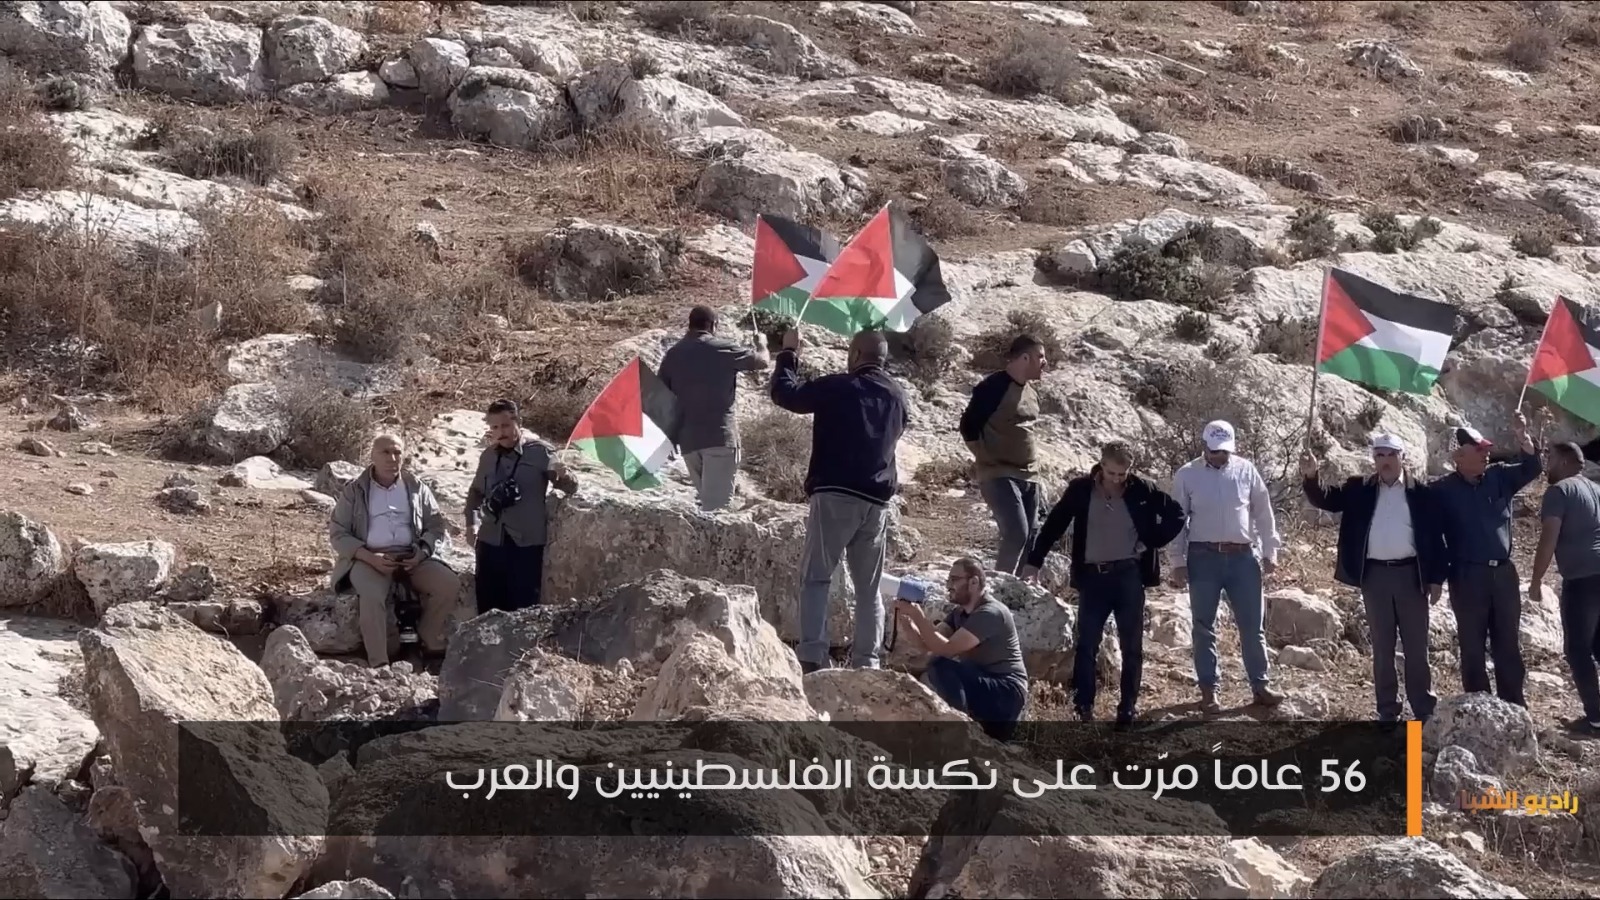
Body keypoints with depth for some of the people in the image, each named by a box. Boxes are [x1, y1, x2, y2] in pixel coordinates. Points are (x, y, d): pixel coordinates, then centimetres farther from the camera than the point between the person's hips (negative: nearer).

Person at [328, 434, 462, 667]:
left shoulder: (416, 487, 10)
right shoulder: (354, 491, 3)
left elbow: (435, 525, 12)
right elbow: (337, 534, -1)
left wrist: (422, 553, -11)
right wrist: (371, 558, -17)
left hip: (411, 557, 3)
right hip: (368, 558, -3)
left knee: (450, 584, -21)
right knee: (372, 595, -36)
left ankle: (429, 640, 0)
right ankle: (379, 663, -30)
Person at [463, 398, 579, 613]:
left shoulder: (540, 452, -6)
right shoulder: (488, 455, 9)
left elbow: (571, 487, -9)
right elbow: (476, 491, 25)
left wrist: (563, 476, -33)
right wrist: (472, 522, 9)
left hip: (527, 544, -5)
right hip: (490, 542, 5)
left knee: (524, 610, -8)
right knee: (488, 608, 8)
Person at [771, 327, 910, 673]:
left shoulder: (838, 387, -5)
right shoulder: (897, 395, 13)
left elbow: (785, 393, -1)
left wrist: (789, 354, 12)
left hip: (836, 494, -5)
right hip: (878, 500, 5)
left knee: (815, 577, -4)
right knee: (868, 586, 10)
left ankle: (811, 656, -18)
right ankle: (866, 660, 5)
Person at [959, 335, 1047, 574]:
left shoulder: (1031, 392, 12)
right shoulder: (994, 386, -13)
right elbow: (968, 425, -12)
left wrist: (1029, 463, 15)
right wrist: (985, 460, -9)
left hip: (1028, 476, 8)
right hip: (999, 474, -8)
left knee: (1030, 536, 6)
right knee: (1017, 532, -20)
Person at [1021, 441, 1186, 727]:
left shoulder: (1143, 490, -3)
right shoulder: (1080, 489, -2)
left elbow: (1176, 515, 6)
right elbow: (1054, 524, 6)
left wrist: (1152, 542, -4)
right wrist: (1035, 561, 5)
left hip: (1129, 575, 0)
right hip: (1093, 576, 0)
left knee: (1132, 646, 4)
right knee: (1087, 644, -1)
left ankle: (1128, 708, 12)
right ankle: (1083, 706, 4)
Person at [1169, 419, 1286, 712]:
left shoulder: (1246, 470, 3)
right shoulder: (1187, 475, -2)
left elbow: (1263, 513, 8)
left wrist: (1270, 551, 5)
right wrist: (1178, 562, -2)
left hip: (1243, 556, 1)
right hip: (1204, 557, -1)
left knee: (1253, 624, 4)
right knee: (1204, 626, 5)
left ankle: (1261, 685, 12)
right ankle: (1208, 690, 12)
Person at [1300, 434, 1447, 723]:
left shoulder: (1420, 492, 0)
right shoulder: (1360, 490, 5)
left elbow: (1436, 535, 1)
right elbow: (1325, 499, -4)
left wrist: (1436, 578, -3)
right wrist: (1311, 477, -25)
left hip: (1410, 574, -1)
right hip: (1375, 575, 2)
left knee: (1416, 646, 5)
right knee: (1382, 647, 7)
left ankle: (1425, 710, 10)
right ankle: (1388, 711, 12)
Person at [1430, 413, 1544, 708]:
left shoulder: (1499, 477, 6)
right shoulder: (1442, 490, -5)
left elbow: (1532, 468, 0)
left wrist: (1523, 438, -16)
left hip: (1503, 573, 4)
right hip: (1467, 576, -4)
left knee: (1508, 643, 9)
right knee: (1472, 645, 3)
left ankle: (1514, 705, 15)